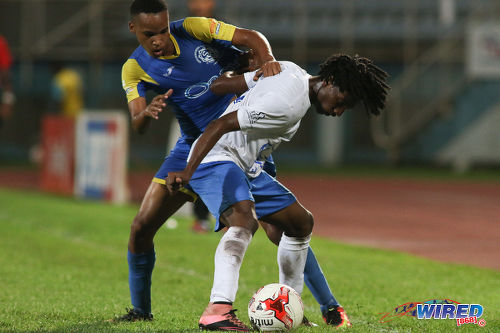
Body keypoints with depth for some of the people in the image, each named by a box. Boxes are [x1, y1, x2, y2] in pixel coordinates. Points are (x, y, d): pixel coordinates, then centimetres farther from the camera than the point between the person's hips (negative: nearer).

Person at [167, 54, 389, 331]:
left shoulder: (292, 72, 5)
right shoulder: (287, 104, -25)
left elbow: (220, 84, 11)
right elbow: (220, 125, -31)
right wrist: (188, 172, -37)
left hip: (247, 167, 11)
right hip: (215, 160, -11)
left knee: (301, 222, 16)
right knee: (245, 219, -37)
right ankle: (217, 310, -50)